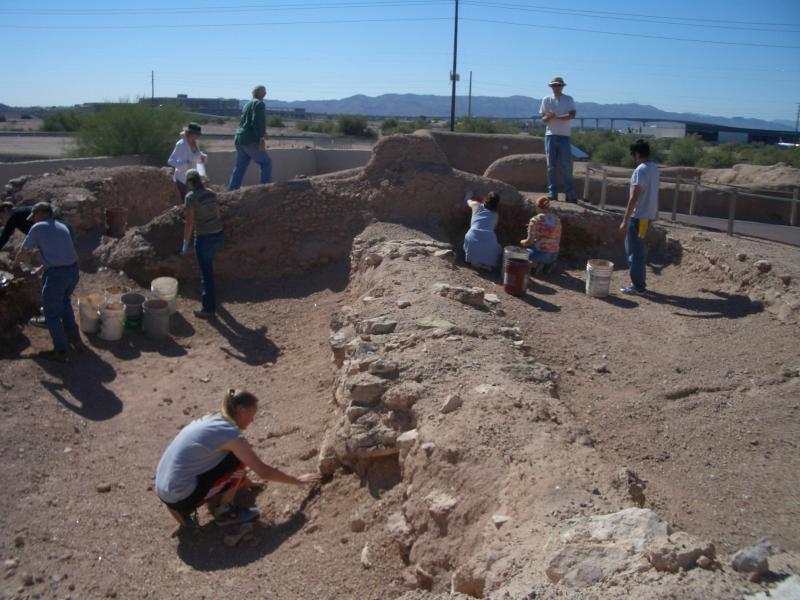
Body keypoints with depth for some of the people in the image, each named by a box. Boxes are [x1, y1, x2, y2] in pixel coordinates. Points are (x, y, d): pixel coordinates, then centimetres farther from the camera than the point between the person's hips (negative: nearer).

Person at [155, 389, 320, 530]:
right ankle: (223, 511, 6)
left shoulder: (211, 420, 10)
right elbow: (264, 471, -10)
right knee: (238, 460, -8)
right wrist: (298, 480, 2)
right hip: (181, 498, -9)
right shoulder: (229, 433, -15)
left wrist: (244, 481, 33)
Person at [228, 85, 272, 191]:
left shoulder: (248, 104, 22)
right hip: (250, 141, -9)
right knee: (266, 163, -2)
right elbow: (257, 122, -19)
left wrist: (261, 134, 22)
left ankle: (231, 191, 9)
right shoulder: (259, 104, -6)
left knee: (240, 167, 10)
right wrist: (261, 138, -20)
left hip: (240, 139, 9)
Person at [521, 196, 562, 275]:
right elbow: (558, 240, 11)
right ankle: (547, 264, 14)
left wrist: (523, 242, 10)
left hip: (540, 254, -6)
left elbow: (529, 241, -11)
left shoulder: (535, 220, -11)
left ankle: (535, 265, -2)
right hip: (554, 256, 6)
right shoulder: (557, 219, 5)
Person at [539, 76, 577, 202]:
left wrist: (556, 117, -19)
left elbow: (572, 115, -10)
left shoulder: (569, 99, 4)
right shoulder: (546, 100, 8)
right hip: (550, 135, 2)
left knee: (566, 166, -3)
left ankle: (570, 195, 0)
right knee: (551, 166, 3)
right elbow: (543, 119, 4)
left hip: (564, 136, -1)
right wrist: (549, 117, -19)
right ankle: (552, 194, 7)